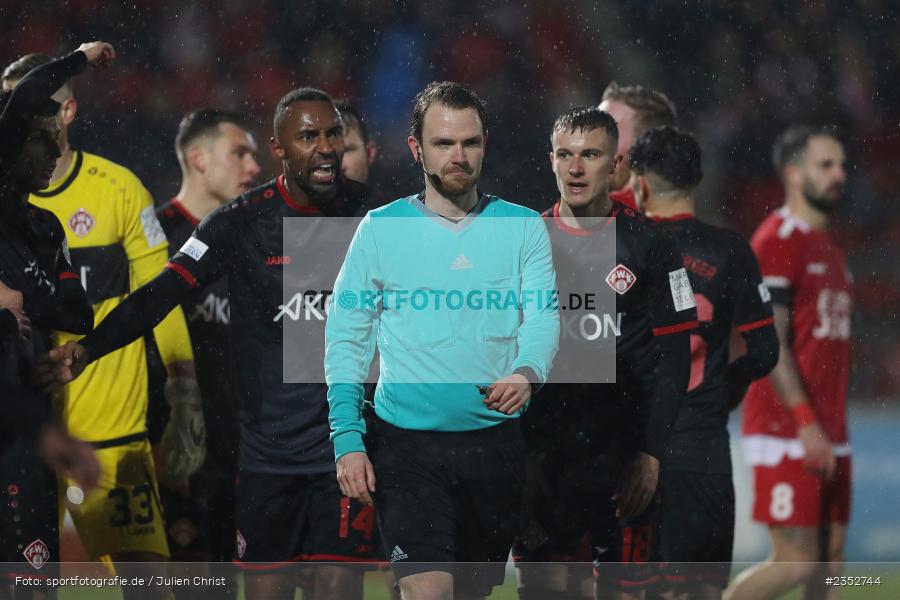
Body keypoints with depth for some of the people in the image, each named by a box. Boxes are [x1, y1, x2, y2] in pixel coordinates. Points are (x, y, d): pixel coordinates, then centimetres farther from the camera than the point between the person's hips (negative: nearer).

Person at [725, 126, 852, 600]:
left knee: (829, 559, 5)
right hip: (787, 434, -9)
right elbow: (768, 343, -16)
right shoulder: (778, 241, -10)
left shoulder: (830, 249, 19)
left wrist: (832, 428, 16)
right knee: (794, 562, -11)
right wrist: (806, 422, -22)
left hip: (828, 438, 9)